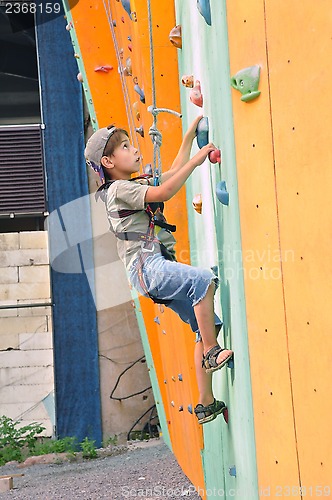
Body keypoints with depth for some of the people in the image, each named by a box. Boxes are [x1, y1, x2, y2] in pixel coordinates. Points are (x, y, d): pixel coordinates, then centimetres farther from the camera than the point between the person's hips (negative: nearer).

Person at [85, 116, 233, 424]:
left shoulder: (140, 183, 23)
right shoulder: (119, 189, -5)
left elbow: (174, 171, 33)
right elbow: (164, 193, -18)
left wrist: (190, 135, 29)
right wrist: (196, 160, -16)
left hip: (160, 267, 9)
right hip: (145, 265, -9)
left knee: (208, 323, 3)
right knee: (203, 279, -32)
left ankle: (206, 403, 6)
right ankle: (212, 352, -23)